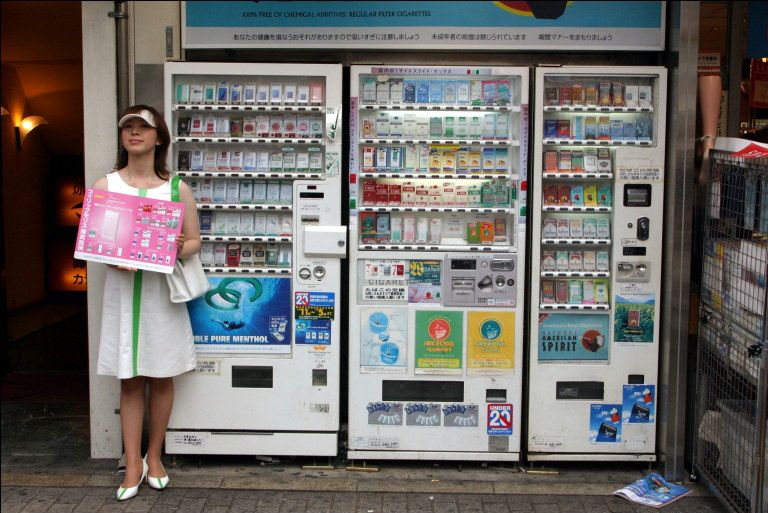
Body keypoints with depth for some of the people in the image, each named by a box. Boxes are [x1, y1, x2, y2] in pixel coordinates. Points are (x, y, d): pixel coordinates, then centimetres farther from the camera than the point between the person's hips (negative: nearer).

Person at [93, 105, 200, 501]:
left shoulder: (176, 188, 3)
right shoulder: (105, 186, 4)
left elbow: (194, 240, 6)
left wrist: (178, 250, -16)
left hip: (163, 289, 0)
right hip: (122, 289, 0)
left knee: (161, 378, 8)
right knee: (130, 380, 5)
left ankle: (154, 457, 24)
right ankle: (133, 464, 15)